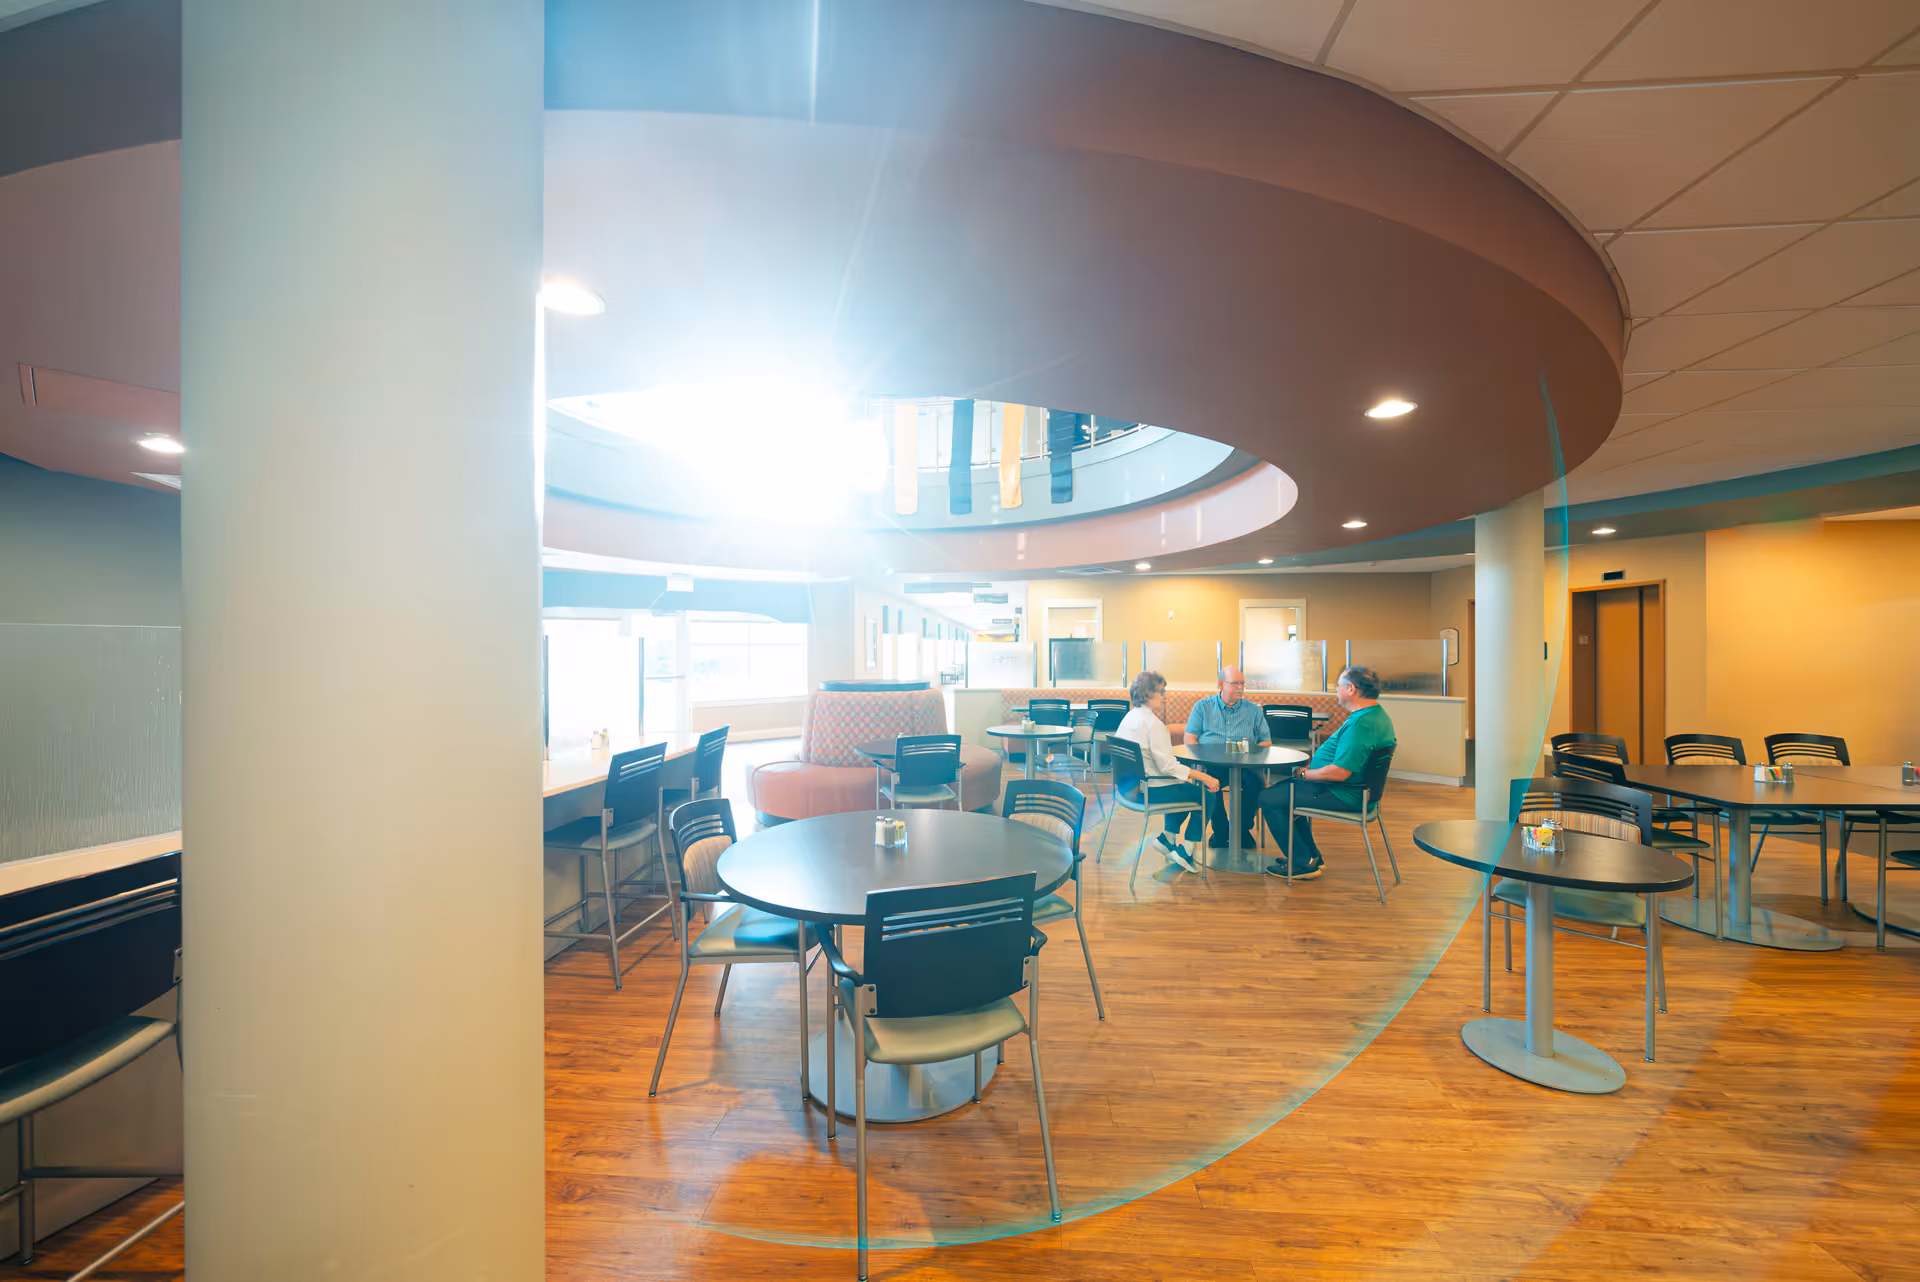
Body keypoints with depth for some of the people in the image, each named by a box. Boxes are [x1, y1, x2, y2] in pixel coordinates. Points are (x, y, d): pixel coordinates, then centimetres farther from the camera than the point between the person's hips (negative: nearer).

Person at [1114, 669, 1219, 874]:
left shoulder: (1131, 715, 8)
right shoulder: (1153, 723, -21)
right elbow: (1168, 766, -25)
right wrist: (1203, 778, -21)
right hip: (1149, 791, -10)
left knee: (1187, 787, 27)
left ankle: (1167, 838, 24)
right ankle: (1184, 852, 6)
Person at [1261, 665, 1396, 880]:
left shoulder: (1361, 724, -28)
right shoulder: (1377, 715, 9)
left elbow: (1339, 772, -31)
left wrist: (1304, 775, -13)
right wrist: (1309, 770, 9)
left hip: (1343, 795, -11)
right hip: (1355, 789, 11)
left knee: (1270, 799, -8)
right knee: (1285, 788, 25)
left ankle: (1303, 863, 2)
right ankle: (1311, 854, 28)